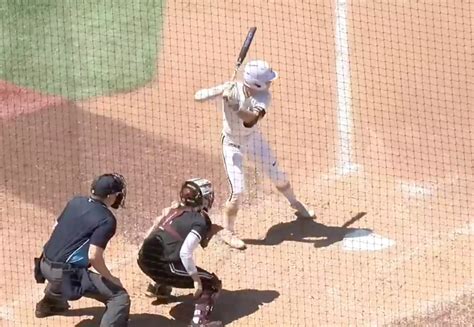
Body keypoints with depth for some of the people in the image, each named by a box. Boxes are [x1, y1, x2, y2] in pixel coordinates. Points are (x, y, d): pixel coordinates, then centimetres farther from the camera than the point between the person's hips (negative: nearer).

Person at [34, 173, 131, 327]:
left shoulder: (75, 202, 7)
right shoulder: (107, 220, -15)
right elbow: (94, 256, -22)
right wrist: (110, 278, -7)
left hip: (45, 265, 8)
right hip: (65, 273, -8)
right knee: (120, 297, -10)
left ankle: (50, 302, 59)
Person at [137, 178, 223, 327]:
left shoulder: (174, 209, 13)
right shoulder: (201, 221, -8)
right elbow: (185, 253, -20)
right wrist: (196, 279, -13)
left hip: (145, 260, 8)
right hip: (162, 266, -8)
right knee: (212, 283, -1)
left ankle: (159, 285, 54)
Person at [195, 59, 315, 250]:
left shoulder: (263, 96, -23)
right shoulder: (232, 89, -28)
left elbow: (251, 119, -40)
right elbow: (198, 96, -32)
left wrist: (234, 106, -55)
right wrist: (219, 92, -47)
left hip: (254, 139, 3)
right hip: (232, 144, -3)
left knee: (278, 177, 16)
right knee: (237, 190, -12)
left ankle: (296, 205, 45)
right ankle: (227, 232, 6)